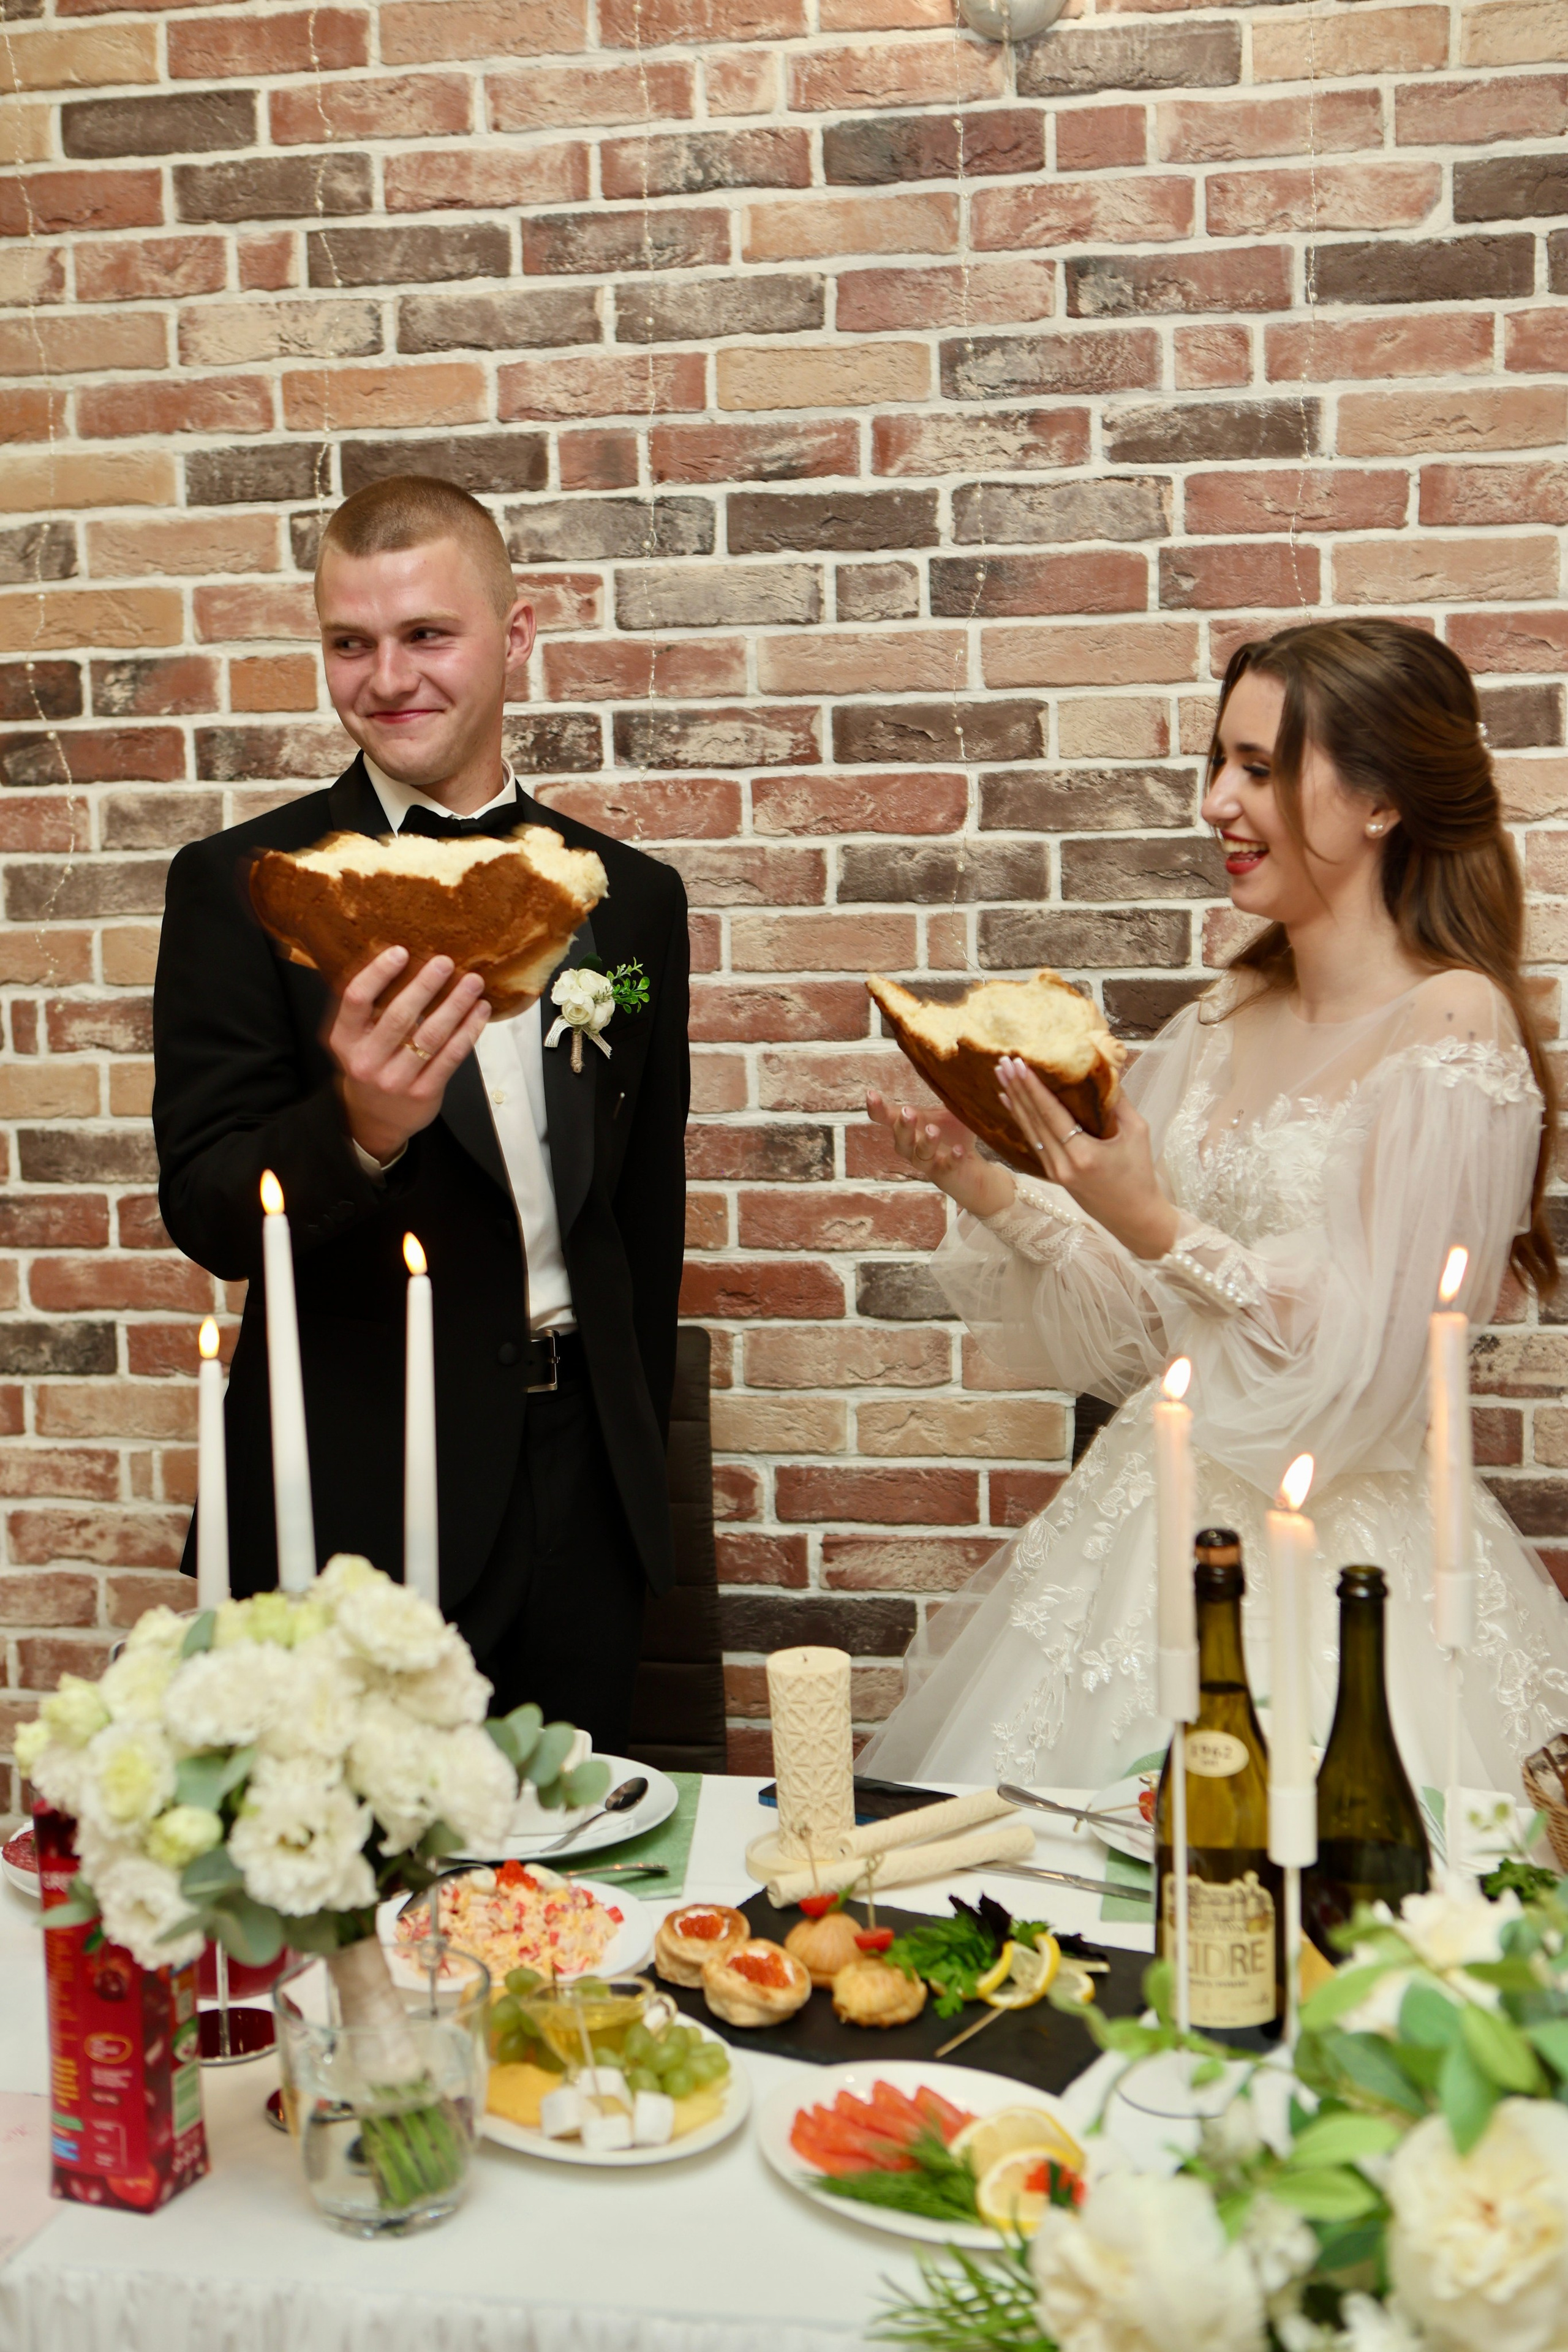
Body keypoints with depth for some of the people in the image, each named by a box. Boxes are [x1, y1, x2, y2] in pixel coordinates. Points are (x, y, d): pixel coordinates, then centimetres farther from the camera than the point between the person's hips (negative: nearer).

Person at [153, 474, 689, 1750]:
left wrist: (632, 1461, 13)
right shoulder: (242, 886, -3)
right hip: (358, 1501, -3)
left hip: (581, 1497, 3)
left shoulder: (631, 896, 8)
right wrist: (358, 1130, -28)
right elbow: (208, 1213, -8)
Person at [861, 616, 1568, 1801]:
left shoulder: (1457, 1025, -11)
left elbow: (1365, 1373, -15)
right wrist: (985, 1188, -3)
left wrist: (1155, 1225, -23)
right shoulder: (1222, 1023, 9)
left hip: (1338, 1573, -6)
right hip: (1145, 1529, 6)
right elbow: (1124, 1336, 9)